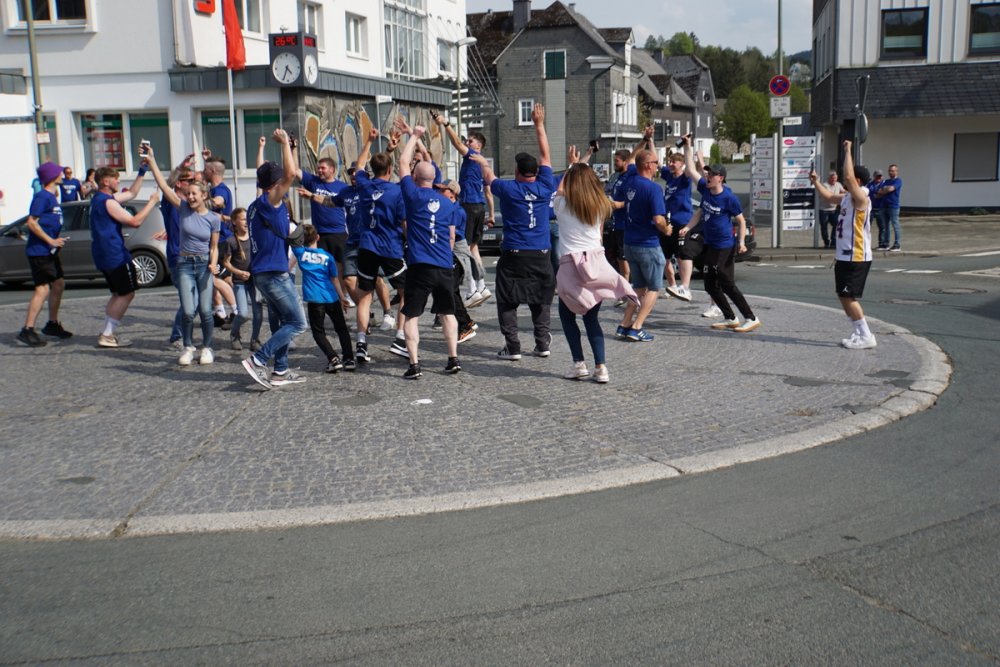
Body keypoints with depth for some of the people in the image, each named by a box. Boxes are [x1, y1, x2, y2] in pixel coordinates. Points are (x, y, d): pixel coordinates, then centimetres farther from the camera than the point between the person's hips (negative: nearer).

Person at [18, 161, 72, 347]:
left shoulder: (52, 197, 15)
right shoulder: (42, 196, -14)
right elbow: (32, 222, -20)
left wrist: (56, 241, 15)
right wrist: (51, 241, -19)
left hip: (49, 251, 10)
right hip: (39, 251, -10)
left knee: (58, 284, 15)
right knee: (42, 289, -13)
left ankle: (52, 324, 28)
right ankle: (27, 330, -12)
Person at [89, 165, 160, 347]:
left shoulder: (100, 199, 15)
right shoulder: (107, 202, -17)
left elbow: (131, 193, 26)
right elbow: (134, 221, -21)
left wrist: (141, 173, 20)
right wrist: (152, 202, -13)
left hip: (104, 255, 11)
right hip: (115, 255, -11)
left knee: (119, 294, 18)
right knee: (127, 294, -4)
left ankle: (108, 333, 15)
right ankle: (108, 335, -5)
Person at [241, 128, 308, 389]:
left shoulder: (256, 207, 14)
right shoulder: (269, 201, -13)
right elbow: (291, 173, -24)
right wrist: (284, 142, -15)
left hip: (263, 272, 10)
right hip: (274, 273, -10)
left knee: (281, 323, 16)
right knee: (297, 323, -6)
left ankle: (280, 371, 18)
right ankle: (257, 361, -11)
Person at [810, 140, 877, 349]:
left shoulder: (861, 197, -16)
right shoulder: (847, 197, 11)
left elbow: (849, 177, -31)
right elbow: (828, 196, 29)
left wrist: (848, 151, -24)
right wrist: (816, 181, 19)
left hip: (857, 258, -10)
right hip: (845, 256, 10)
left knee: (848, 297, -8)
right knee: (844, 297, 13)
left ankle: (866, 337, -1)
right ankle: (860, 333, 21)